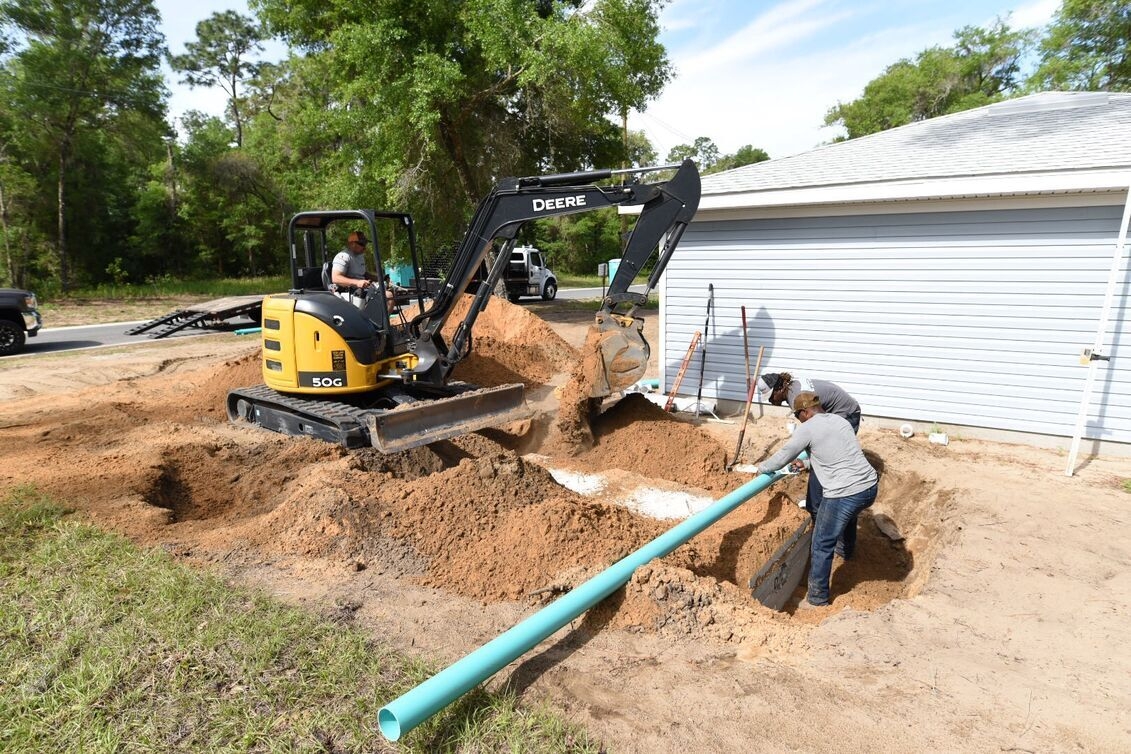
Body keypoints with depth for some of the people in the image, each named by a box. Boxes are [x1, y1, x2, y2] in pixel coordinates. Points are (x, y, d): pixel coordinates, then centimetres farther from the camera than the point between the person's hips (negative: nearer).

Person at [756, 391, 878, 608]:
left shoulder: (807, 428, -8)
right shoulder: (840, 420, 14)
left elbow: (783, 457, 0)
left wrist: (762, 467, 17)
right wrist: (807, 464, 37)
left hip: (844, 494, -8)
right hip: (871, 486, 8)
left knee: (822, 546, 7)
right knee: (850, 515, 40)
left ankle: (817, 597, 18)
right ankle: (846, 550, 68)